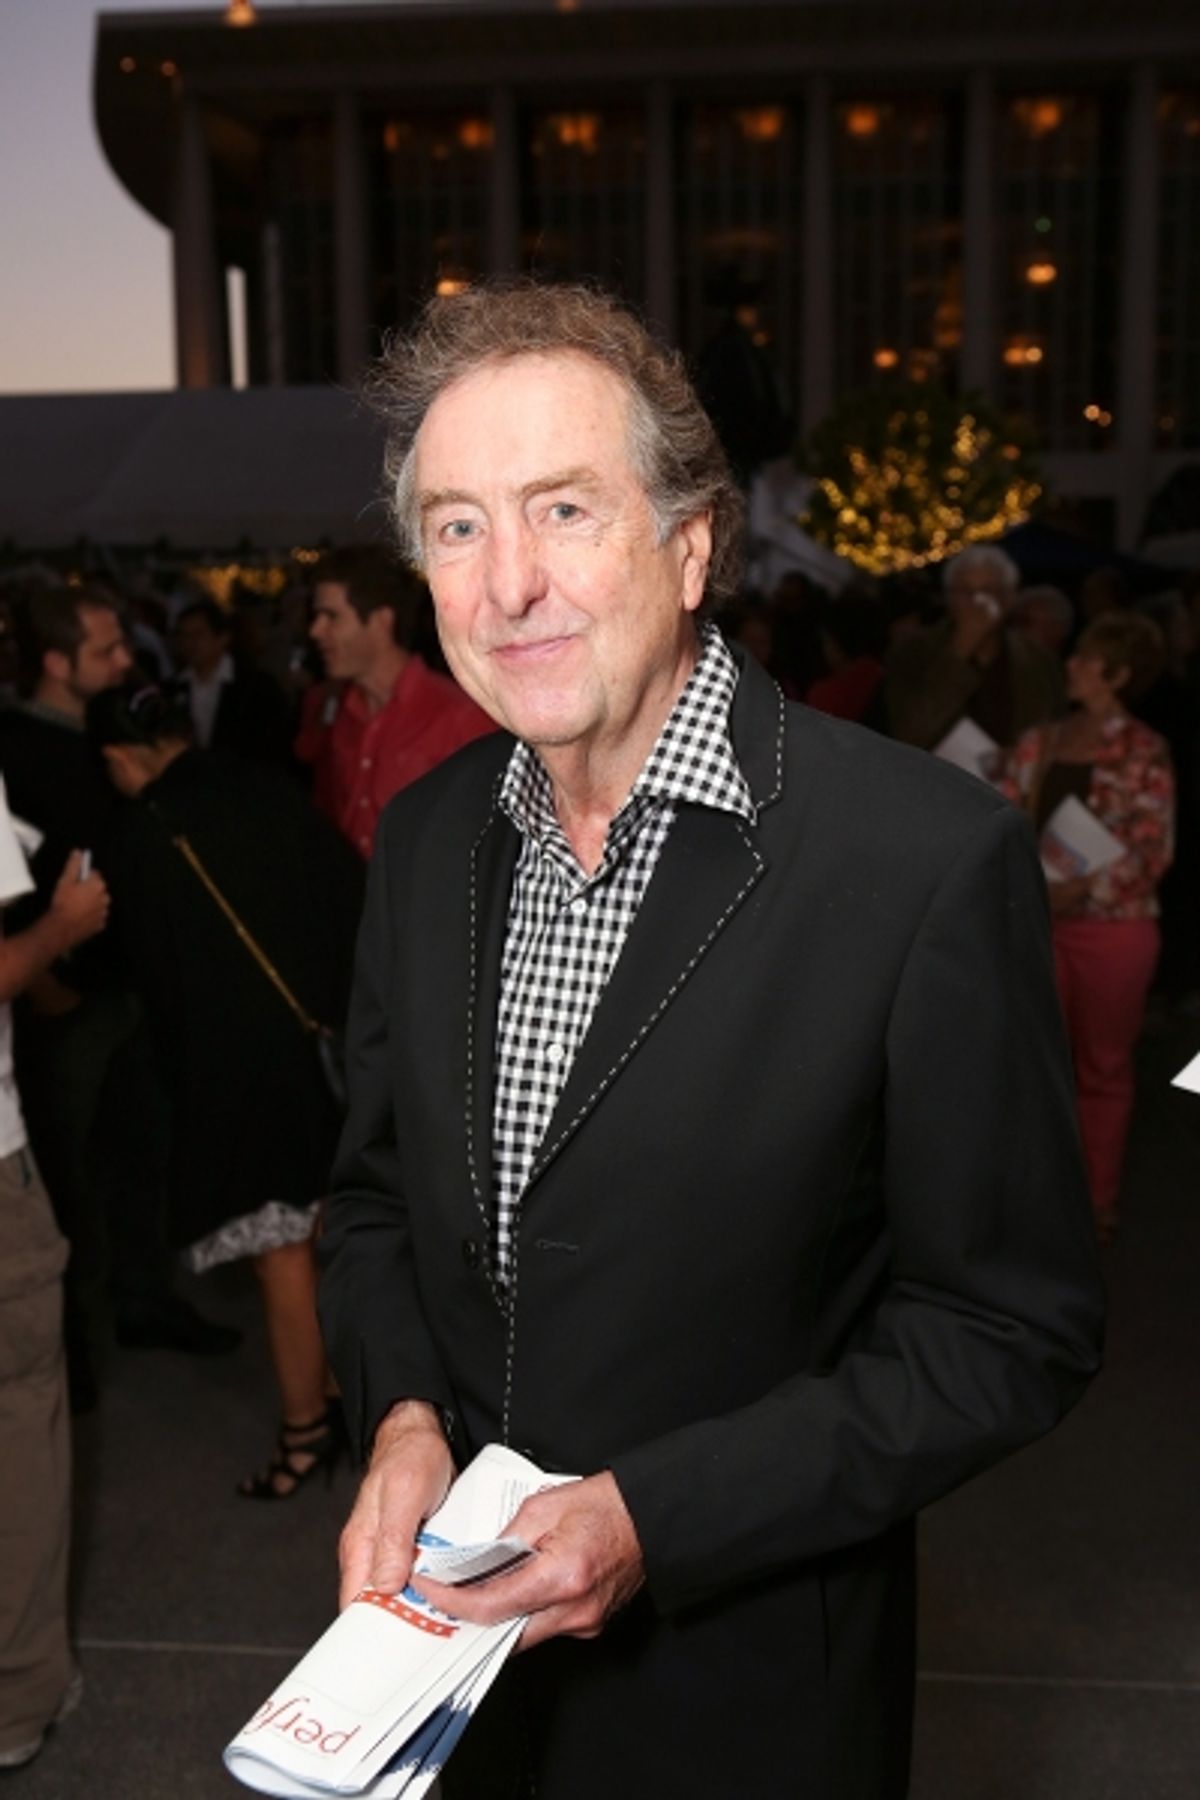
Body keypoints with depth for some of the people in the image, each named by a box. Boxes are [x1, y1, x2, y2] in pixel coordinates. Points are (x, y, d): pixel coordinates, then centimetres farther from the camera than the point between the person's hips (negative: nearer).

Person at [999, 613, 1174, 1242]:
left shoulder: (1144, 753, -7)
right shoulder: (1039, 743, 6)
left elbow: (1149, 853, -13)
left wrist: (1077, 888, -24)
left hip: (1112, 925, -4)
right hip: (1041, 921, 4)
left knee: (1104, 1066, 10)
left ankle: (1097, 1202, 24)